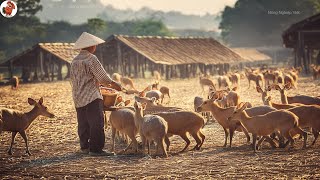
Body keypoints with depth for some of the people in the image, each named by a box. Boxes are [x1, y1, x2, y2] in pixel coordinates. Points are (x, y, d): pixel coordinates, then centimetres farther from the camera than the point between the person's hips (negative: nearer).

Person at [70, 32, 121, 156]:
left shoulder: (74, 61, 12)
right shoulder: (91, 59, -12)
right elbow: (103, 77, -13)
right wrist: (113, 83, 5)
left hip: (78, 98, 8)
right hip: (91, 97, -8)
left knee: (83, 123, 14)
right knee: (96, 123, -7)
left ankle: (84, 146, 20)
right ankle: (95, 149, -10)